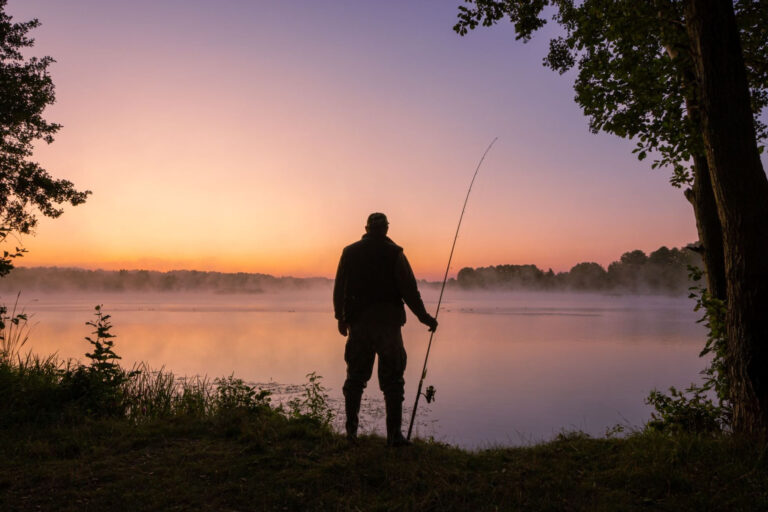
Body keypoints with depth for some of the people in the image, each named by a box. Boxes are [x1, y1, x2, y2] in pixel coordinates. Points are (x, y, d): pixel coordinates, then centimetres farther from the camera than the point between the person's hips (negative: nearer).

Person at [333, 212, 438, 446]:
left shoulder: (350, 252, 5)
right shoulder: (393, 253, -5)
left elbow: (339, 288, 8)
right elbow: (409, 290, -7)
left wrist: (341, 317, 19)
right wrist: (424, 317, 3)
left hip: (358, 323, 3)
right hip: (388, 322, -3)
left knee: (355, 378, 14)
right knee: (392, 380, 3)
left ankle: (351, 430, 18)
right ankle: (394, 434, 3)